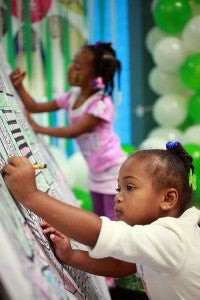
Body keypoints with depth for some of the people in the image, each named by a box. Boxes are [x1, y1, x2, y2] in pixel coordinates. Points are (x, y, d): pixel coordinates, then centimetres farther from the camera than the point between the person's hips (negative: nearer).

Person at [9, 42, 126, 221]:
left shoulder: (102, 103, -25)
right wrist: (19, 87, -13)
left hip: (113, 170, -8)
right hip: (95, 172, 8)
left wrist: (38, 129, -24)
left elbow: (73, 132, -27)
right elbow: (35, 107, 2)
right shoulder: (73, 97, -1)